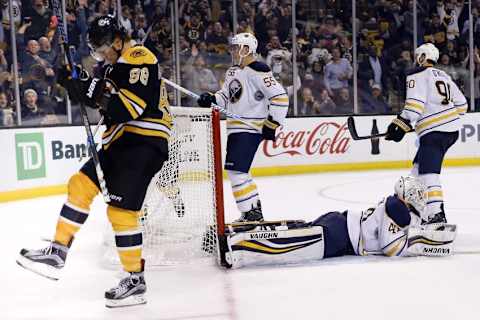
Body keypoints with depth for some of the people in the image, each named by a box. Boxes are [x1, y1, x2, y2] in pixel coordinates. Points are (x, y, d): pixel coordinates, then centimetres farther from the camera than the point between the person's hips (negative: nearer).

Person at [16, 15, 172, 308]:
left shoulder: (140, 59, -12)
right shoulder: (117, 65, 19)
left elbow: (130, 107, -22)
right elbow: (109, 105, 19)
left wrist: (94, 89, -23)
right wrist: (80, 84, 5)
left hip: (145, 142, -10)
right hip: (121, 141, 10)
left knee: (121, 209, -10)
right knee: (81, 184, 4)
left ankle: (136, 281, 2)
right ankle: (57, 254, 10)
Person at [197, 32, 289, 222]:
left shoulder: (258, 71, -14)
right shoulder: (232, 71, 16)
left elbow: (280, 97, -17)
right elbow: (225, 96, 20)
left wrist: (272, 124, -18)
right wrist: (211, 99, 0)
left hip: (251, 129, -10)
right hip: (236, 128, 10)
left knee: (236, 169, -14)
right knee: (236, 170, 16)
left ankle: (251, 213, -8)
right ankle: (254, 206, 28)